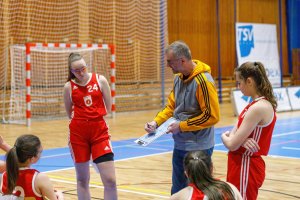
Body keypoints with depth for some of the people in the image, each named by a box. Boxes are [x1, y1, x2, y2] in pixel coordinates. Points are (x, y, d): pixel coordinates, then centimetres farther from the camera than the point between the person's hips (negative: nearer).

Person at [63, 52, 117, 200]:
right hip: (78, 133, 0)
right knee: (82, 180, 8)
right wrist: (84, 120, 7)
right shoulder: (69, 86, -1)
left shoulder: (100, 80, -1)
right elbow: (70, 114, 11)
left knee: (110, 180, -7)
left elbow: (108, 108, 7)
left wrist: (95, 118, 7)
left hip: (100, 132, 0)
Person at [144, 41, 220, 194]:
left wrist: (182, 126, -16)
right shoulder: (178, 78, 5)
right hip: (180, 145, 8)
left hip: (198, 147, -8)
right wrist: (156, 122, -1)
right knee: (177, 191, 16)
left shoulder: (203, 80, -19)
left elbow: (212, 116, -20)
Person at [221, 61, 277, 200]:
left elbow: (232, 144, -22)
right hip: (241, 164, 9)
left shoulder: (259, 108, -22)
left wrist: (224, 136, 0)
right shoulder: (259, 104, 8)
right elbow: (234, 133, 8)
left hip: (246, 167, -9)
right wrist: (240, 140, -15)